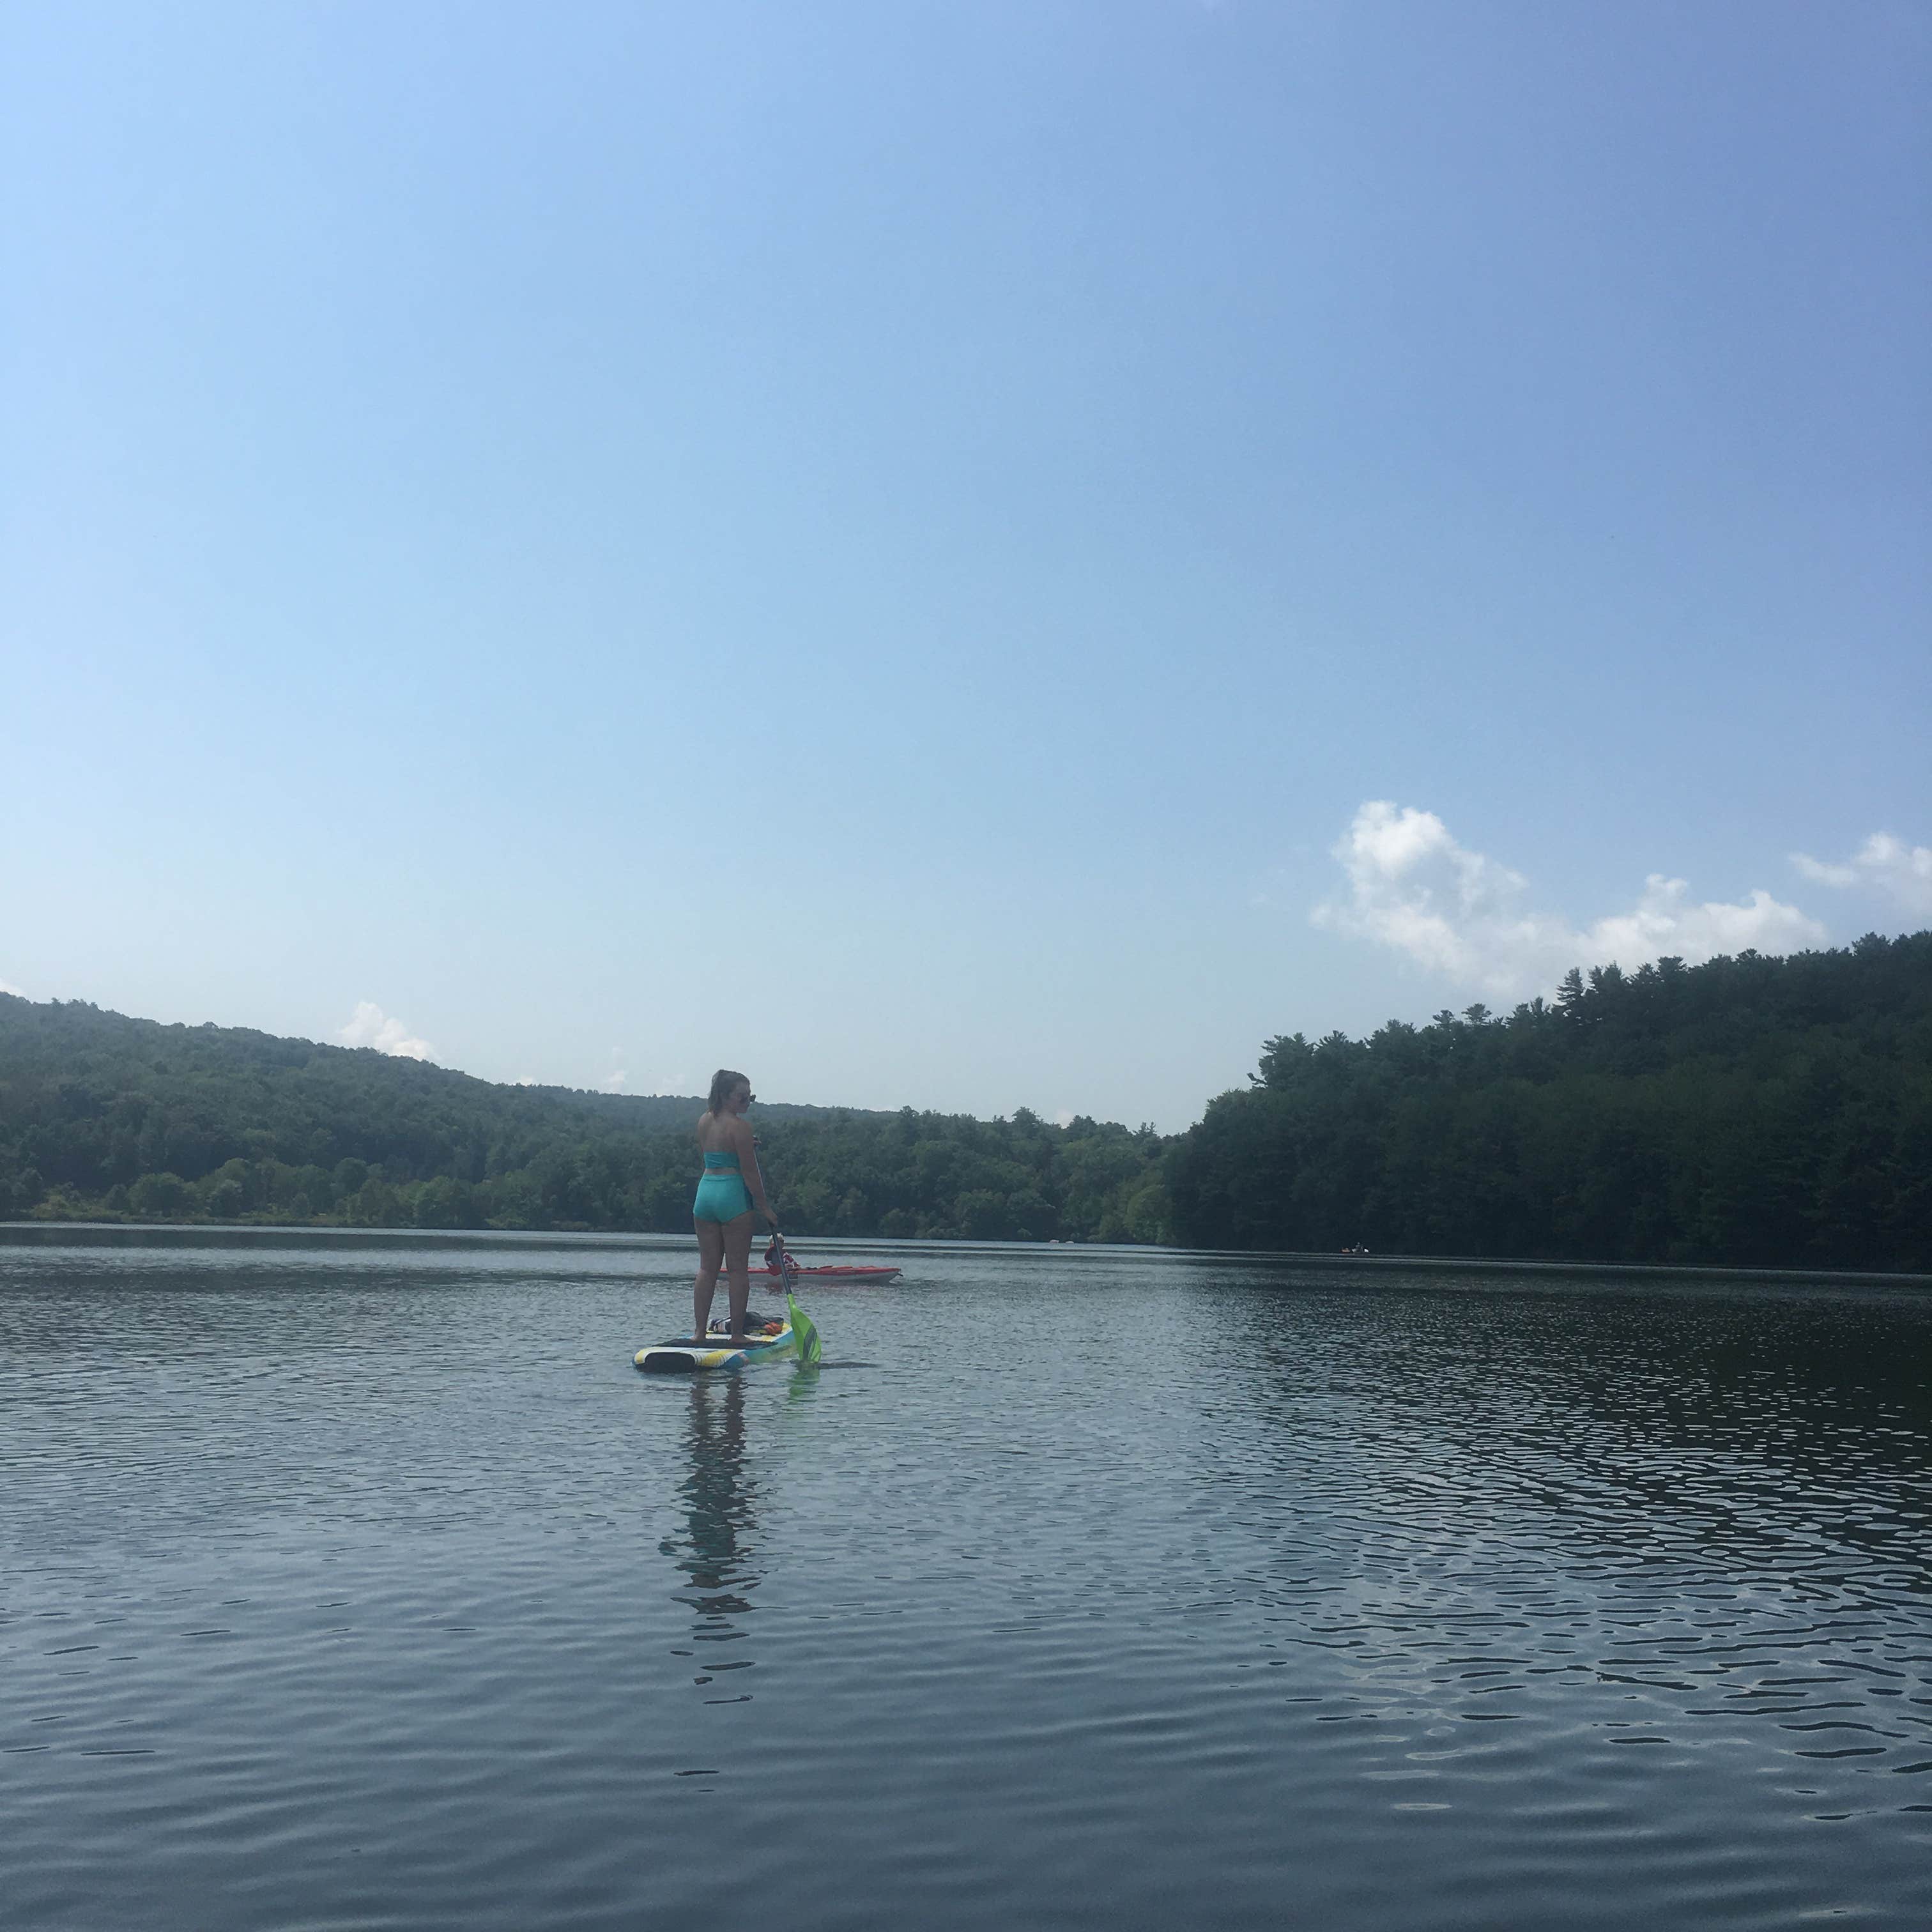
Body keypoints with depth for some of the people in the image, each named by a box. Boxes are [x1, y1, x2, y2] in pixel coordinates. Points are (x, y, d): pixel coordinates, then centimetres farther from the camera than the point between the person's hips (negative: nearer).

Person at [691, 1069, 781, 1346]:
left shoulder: (704, 1120, 10)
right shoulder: (738, 1126, -12)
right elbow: (750, 1172, -12)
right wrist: (765, 1207, -5)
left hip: (705, 1193, 7)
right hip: (732, 1197, -7)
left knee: (707, 1267, 10)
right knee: (738, 1269, 1)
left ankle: (699, 1331, 8)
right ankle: (737, 1334, 2)